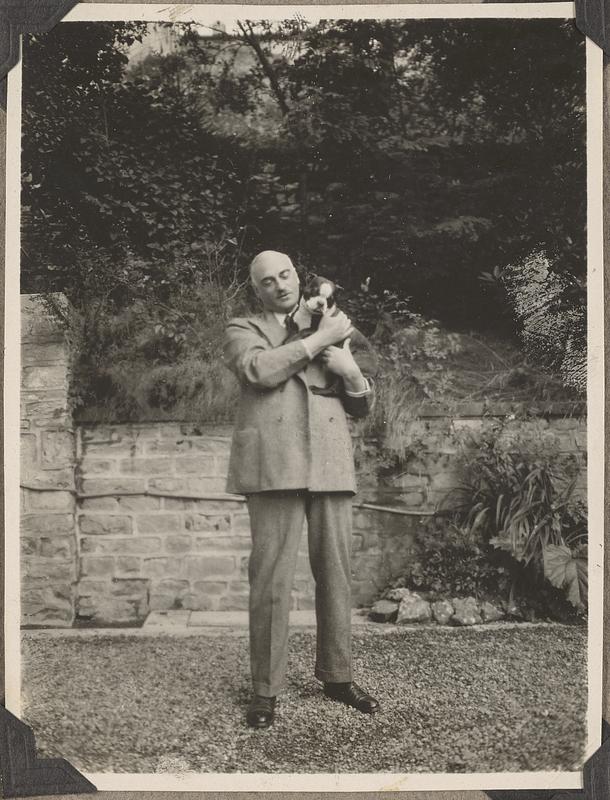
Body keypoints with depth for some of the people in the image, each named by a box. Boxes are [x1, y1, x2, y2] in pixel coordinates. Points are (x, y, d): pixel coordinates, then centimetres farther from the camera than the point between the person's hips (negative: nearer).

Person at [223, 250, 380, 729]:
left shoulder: (334, 334, 23)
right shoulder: (242, 331, 12)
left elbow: (362, 407, 21)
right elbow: (259, 370, -12)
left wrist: (352, 372, 0)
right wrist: (319, 339, -7)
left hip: (330, 465, 4)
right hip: (275, 464, -4)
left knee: (336, 572, 6)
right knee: (271, 576, -6)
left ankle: (337, 676, 19)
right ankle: (266, 689, 4)